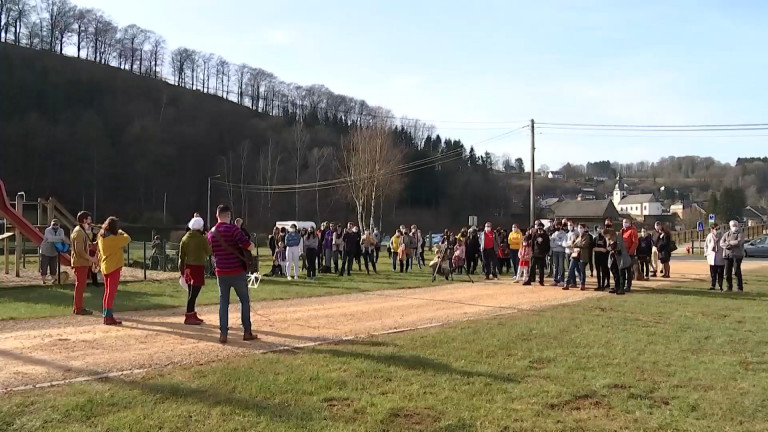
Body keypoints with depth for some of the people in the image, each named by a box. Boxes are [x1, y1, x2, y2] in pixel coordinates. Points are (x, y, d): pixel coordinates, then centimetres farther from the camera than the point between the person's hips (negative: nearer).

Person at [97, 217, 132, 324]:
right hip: (114, 267, -9)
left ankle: (106, 313, 29)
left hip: (105, 267, 9)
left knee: (107, 291, 19)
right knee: (111, 292, -5)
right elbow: (127, 239, -14)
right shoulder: (113, 238, -21)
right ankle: (108, 317, -5)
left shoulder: (101, 237, 6)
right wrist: (121, 232, 2)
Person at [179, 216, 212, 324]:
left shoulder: (185, 238, 5)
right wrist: (208, 242, 14)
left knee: (191, 292, 15)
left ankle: (192, 315, 25)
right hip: (198, 267, -7)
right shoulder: (202, 239, -12)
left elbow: (181, 255, 7)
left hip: (188, 267, 7)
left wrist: (182, 269, 14)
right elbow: (208, 252, 0)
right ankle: (188, 317, -5)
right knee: (194, 293, -5)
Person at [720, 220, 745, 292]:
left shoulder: (740, 234, 1)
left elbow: (739, 242, -17)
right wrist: (727, 246, -15)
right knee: (728, 272, 3)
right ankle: (729, 288, 12)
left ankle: (740, 288, -2)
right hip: (727, 255, 4)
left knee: (737, 272, -8)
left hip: (737, 255, -4)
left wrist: (729, 242, -6)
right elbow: (721, 243, 4)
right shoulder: (726, 234, 15)